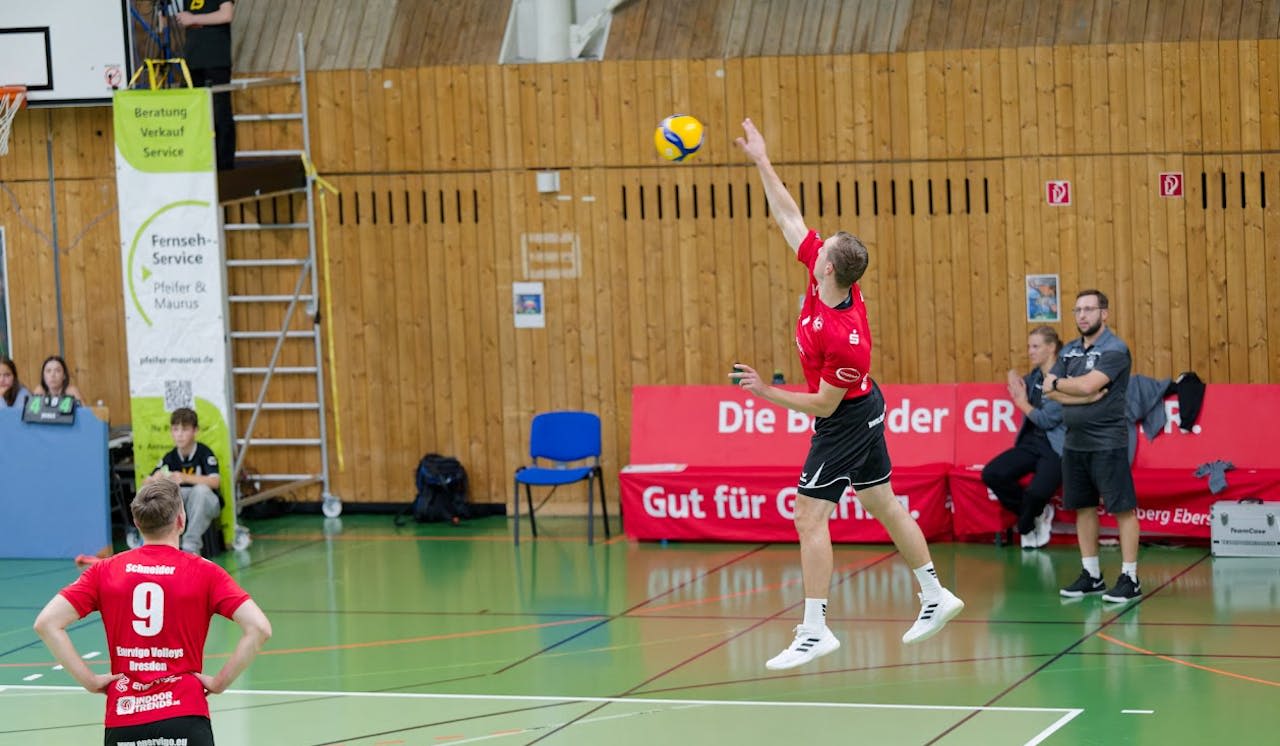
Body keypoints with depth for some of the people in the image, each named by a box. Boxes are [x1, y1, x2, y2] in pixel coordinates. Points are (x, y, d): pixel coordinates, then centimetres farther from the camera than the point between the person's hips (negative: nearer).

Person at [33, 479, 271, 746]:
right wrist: (220, 682, -2)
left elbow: (46, 623, -2)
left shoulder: (105, 571, 6)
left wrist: (89, 680, 1)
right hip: (185, 719, -2)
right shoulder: (204, 572, 0)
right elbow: (259, 628, -11)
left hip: (122, 720, 3)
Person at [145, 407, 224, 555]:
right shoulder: (170, 457, -2)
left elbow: (215, 481, -29)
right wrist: (155, 479, -33)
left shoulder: (204, 453, -14)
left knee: (200, 489, -37)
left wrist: (185, 478, -44)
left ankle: (191, 546, -30)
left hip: (206, 504, -4)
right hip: (179, 507, 4)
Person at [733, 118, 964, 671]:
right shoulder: (826, 273, -12)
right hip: (864, 409, 10)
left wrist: (766, 392, -24)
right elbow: (790, 220, -2)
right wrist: (761, 162, -3)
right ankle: (935, 597, 28)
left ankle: (814, 631, -5)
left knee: (810, 517, -7)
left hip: (845, 421, -10)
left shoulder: (844, 337, -34)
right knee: (882, 504, 18)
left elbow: (824, 404, -25)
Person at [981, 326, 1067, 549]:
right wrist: (1015, 379, 15)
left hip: (1055, 448, -8)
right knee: (991, 474, -14)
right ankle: (1037, 514, 3)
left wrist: (1022, 403, 1)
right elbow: (1015, 377, 39)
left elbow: (1047, 419, -13)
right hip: (1031, 443, 8)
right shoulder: (1035, 376, 14)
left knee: (1037, 491, -31)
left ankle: (1026, 527, 4)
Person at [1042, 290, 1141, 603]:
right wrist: (1085, 397, -12)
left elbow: (1087, 384, -21)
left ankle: (1129, 578, -3)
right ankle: (1091, 575, 20)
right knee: (1083, 508, 11)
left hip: (1107, 443, -7)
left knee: (1122, 508, -5)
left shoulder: (1114, 350, -9)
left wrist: (1057, 383, -3)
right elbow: (1050, 391, 2)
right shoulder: (1069, 351, 12)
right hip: (1075, 443, 8)